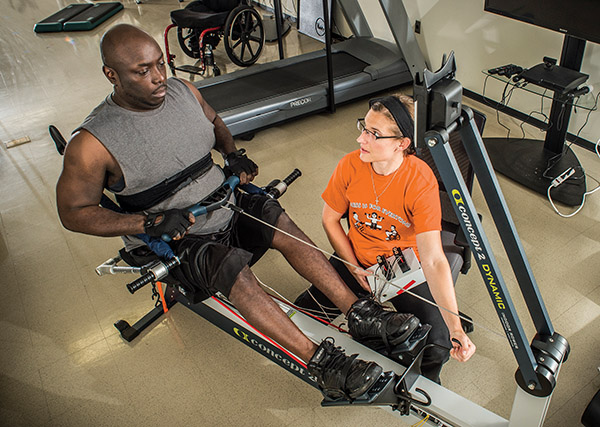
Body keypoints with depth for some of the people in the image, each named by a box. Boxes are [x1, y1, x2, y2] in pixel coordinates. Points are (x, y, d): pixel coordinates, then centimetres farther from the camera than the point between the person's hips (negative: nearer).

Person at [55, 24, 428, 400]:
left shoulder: (184, 91, -1)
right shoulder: (93, 143, -18)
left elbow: (214, 122, 20)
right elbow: (74, 213, -12)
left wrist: (233, 155, 0)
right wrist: (151, 222, -23)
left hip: (224, 208, 5)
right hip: (170, 244, -5)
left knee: (279, 220, -20)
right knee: (232, 266, -31)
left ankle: (360, 313, -20)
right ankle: (320, 361, -31)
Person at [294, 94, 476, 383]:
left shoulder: (421, 181, -26)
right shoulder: (350, 165, -16)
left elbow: (433, 261, -29)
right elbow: (330, 220, 1)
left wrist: (454, 328, -37)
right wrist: (355, 269, -7)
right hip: (357, 262, 3)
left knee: (437, 347, -19)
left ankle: (426, 382, 19)